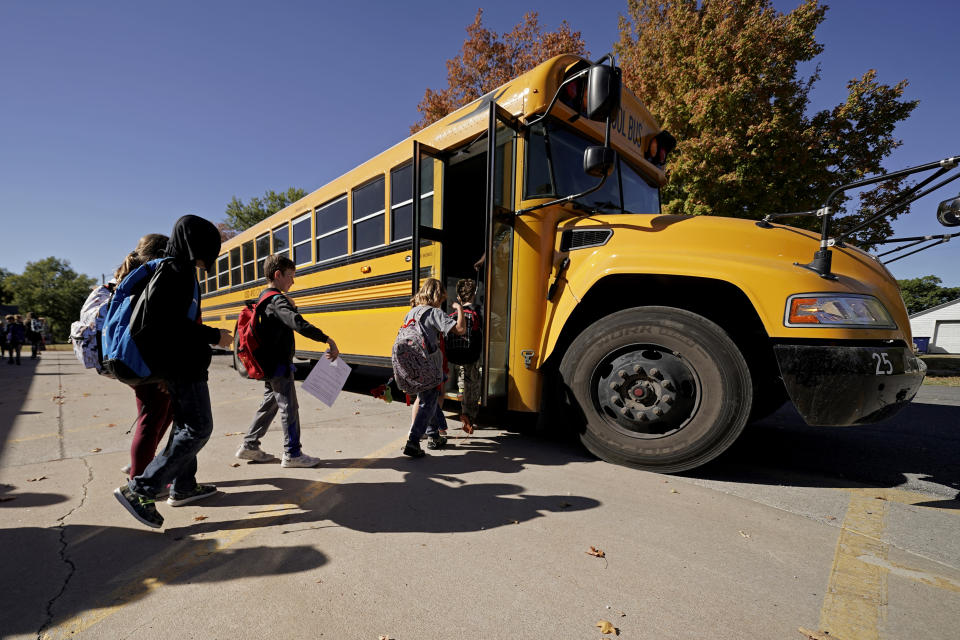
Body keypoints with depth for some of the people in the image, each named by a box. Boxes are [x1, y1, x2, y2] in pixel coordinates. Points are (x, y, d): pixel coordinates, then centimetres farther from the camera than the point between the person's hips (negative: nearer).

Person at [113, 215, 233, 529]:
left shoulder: (180, 271, 15)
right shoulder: (175, 272, -15)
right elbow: (171, 323, -24)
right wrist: (213, 336, -18)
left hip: (176, 363, 11)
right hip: (182, 364, -11)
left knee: (185, 424, 18)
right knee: (198, 428, -7)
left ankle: (183, 488, 29)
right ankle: (139, 489, -2)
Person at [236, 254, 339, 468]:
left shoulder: (264, 298, 14)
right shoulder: (277, 300, -19)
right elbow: (298, 324, -35)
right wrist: (327, 340, -38)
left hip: (269, 364, 10)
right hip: (279, 364, -10)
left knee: (270, 404, 19)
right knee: (289, 406, -1)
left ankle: (249, 446, 28)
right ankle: (292, 454, 8)